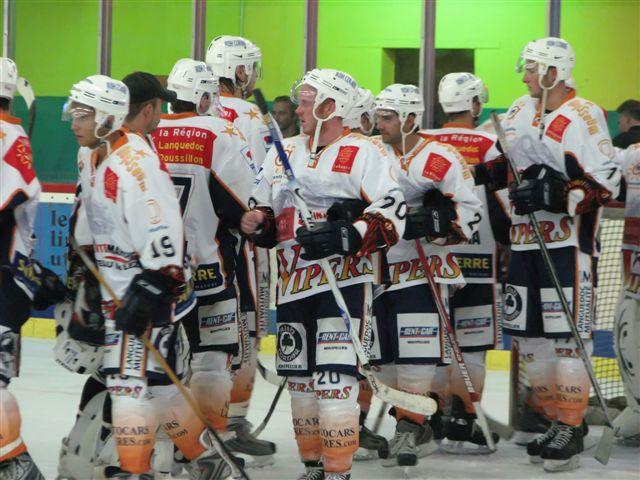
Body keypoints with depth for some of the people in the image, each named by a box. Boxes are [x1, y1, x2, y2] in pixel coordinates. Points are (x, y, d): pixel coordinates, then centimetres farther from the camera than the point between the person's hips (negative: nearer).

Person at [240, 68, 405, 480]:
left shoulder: (363, 155, -7)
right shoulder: (284, 154, 15)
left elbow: (391, 219, -14)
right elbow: (267, 211, 23)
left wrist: (343, 238, -25)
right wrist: (258, 222, 0)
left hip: (343, 282, -7)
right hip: (293, 283, 7)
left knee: (334, 378, -13)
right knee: (299, 376, 12)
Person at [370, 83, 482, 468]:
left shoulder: (442, 159, -9)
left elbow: (471, 212, -9)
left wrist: (438, 223, -23)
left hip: (424, 270, -6)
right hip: (377, 270, 6)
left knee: (416, 355, -12)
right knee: (388, 356, 7)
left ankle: (409, 430, -9)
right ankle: (420, 433, 18)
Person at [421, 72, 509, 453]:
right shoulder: (489, 145, -8)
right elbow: (504, 204, -9)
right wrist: (513, 244, 6)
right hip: (477, 261, -4)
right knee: (471, 346, 0)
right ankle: (461, 428, -1)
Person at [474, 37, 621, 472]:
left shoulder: (584, 117, -12)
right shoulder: (520, 112, 12)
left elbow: (606, 182, -17)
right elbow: (502, 165, 23)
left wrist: (554, 196, -25)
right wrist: (475, 174, 4)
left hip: (569, 242, -8)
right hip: (525, 240, 8)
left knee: (567, 336, -9)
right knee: (530, 336, 8)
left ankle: (571, 431, -4)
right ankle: (555, 421, 17)